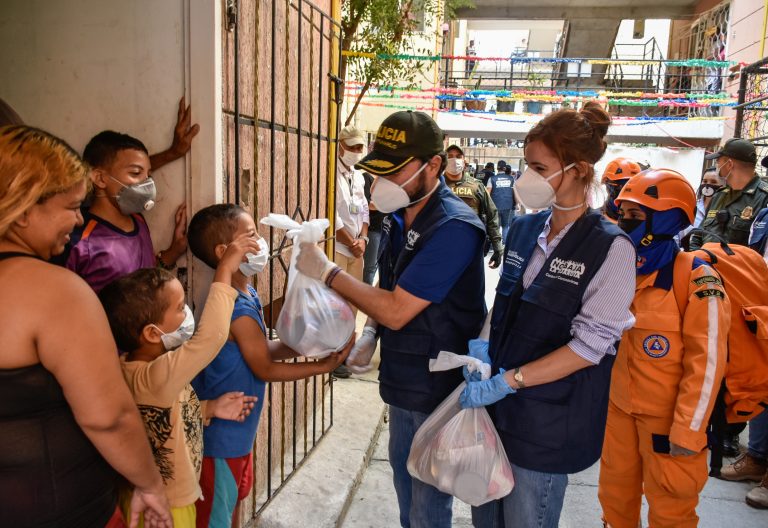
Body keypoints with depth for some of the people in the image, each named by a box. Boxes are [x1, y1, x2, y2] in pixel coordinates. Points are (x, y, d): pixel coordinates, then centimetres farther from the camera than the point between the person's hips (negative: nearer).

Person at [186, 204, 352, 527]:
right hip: (222, 433, -9)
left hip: (237, 428, 9)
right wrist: (324, 366, -13)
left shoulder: (246, 294, 1)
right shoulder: (239, 310, -29)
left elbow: (265, 350, 8)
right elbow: (265, 370, -20)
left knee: (234, 500, 27)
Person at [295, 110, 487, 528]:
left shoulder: (454, 228, -26)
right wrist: (370, 332, 0)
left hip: (439, 384, -8)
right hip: (402, 379, 8)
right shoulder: (398, 215, 0)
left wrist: (327, 271, -19)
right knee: (402, 472, 25)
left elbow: (397, 310, -27)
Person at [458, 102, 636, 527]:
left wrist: (506, 382, -21)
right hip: (499, 404, 6)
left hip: (548, 418, -5)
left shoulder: (610, 248, -14)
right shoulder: (524, 229, 4)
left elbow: (590, 345, -17)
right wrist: (482, 345, -5)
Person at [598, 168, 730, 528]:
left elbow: (706, 363, -17)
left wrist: (686, 432, -16)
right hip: (618, 406, 5)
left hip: (667, 416, -5)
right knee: (615, 496, 19)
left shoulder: (696, 280, -17)